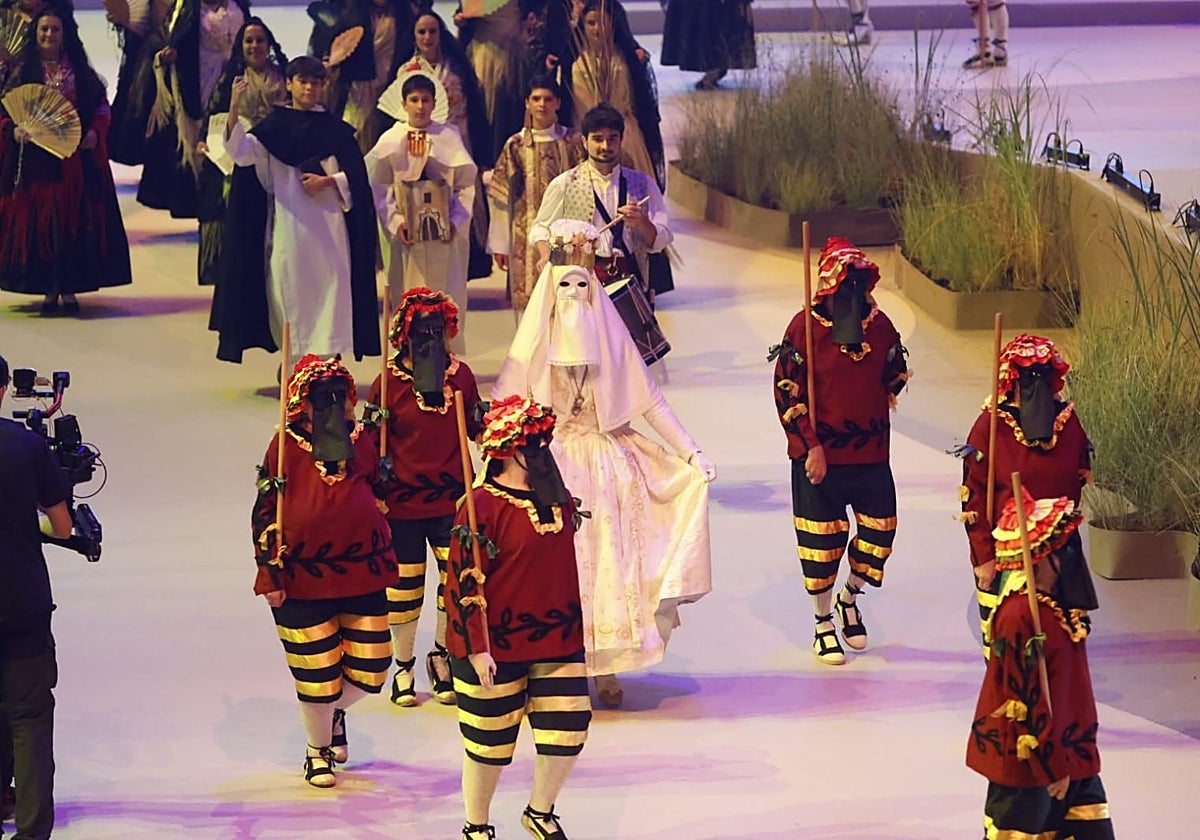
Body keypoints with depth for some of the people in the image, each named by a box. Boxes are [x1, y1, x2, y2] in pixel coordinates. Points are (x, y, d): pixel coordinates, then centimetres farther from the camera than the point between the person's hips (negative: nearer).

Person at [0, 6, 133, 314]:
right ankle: (49, 291, 5)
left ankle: (69, 289, 7)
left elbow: (101, 107, 11)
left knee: (73, 221, 0)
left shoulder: (79, 71, 9)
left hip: (74, 159, 1)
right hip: (34, 160, -1)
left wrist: (95, 133, -7)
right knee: (38, 221, -1)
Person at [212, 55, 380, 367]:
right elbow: (242, 152, -12)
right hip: (287, 221, 0)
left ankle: (328, 357, 0)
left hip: (327, 221, 0)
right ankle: (292, 358, 12)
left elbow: (355, 176, 6)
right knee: (289, 288, 1)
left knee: (328, 284, -4)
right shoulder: (274, 126, 5)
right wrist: (234, 109, -24)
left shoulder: (334, 128, 6)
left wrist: (327, 182, -12)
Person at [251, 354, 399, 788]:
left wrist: (385, 561, 17)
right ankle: (318, 750, 28)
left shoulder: (362, 443, 3)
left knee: (370, 669, 5)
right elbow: (264, 513, -6)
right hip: (303, 580, -4)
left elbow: (380, 501, 16)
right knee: (317, 674, 3)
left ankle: (336, 713, 38)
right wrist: (269, 573, -9)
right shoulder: (286, 447, -9)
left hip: (363, 575, 4)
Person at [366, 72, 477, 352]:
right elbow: (379, 188, 4)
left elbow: (466, 184, 3)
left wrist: (456, 221, -7)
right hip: (407, 232, 0)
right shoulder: (391, 140, 3)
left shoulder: (449, 137, 3)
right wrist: (394, 221, -8)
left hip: (444, 234, 0)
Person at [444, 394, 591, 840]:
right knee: (490, 741, 7)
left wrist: (573, 626, 23)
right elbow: (464, 583, -17)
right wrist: (476, 648, -19)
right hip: (496, 647, -6)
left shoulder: (557, 497, 5)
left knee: (568, 730, 5)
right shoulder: (483, 506, -17)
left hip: (557, 640, 6)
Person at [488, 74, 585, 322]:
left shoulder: (573, 142, 3)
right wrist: (500, 245, 4)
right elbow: (502, 198, 6)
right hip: (527, 239, 1)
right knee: (529, 301, -1)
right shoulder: (516, 146, 5)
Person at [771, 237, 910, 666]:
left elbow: (895, 378, 15)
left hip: (871, 451, 4)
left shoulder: (879, 325, 0)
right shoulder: (806, 326, -11)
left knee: (880, 529, 5)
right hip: (820, 453, -4)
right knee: (822, 537, 5)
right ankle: (824, 623, 23)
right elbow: (787, 391, -12)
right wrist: (811, 445, -16)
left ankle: (850, 597, 34)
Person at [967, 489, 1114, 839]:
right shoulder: (1020, 616, -24)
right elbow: (1026, 702, -23)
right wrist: (1051, 766, -19)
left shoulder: (1058, 605, 5)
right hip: (1027, 758, -9)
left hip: (1069, 752, 9)